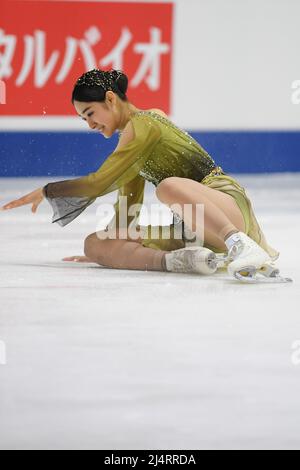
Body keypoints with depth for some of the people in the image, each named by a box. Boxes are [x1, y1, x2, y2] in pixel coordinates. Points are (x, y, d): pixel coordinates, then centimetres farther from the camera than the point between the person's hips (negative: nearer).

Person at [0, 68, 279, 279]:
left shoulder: (141, 125, -9)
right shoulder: (132, 133, 20)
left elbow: (100, 183, -10)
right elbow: (128, 200, 27)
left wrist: (46, 191, 3)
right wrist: (103, 250, 25)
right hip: (194, 227, 9)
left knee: (169, 186, -43)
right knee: (95, 244, -9)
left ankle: (245, 248, -44)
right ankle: (180, 260, -29)